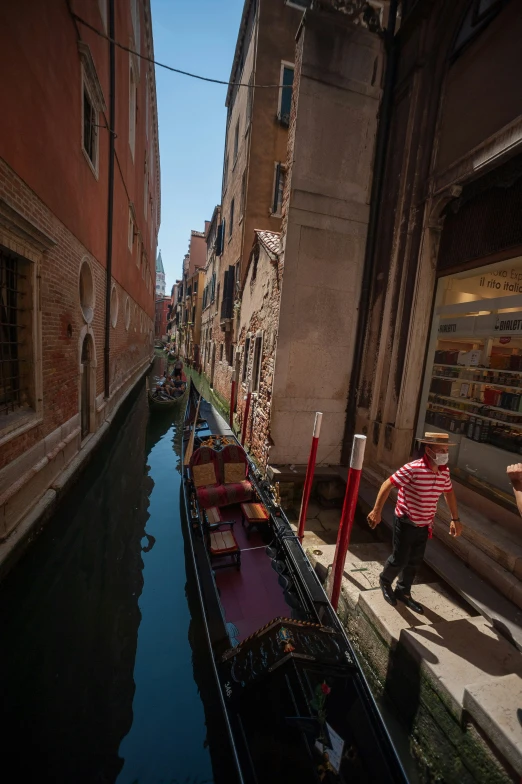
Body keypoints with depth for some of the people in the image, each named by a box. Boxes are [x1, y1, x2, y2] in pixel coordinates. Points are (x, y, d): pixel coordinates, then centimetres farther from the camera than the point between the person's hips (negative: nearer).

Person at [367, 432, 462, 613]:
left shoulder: (444, 471, -5)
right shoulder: (413, 469, -27)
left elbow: (449, 493, 14)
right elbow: (387, 485, -24)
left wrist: (455, 519, 15)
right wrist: (376, 511, -24)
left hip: (424, 525, 6)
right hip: (405, 522, -6)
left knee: (415, 561, 18)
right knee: (400, 559, 6)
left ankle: (403, 592, 39)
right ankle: (385, 580, 37)